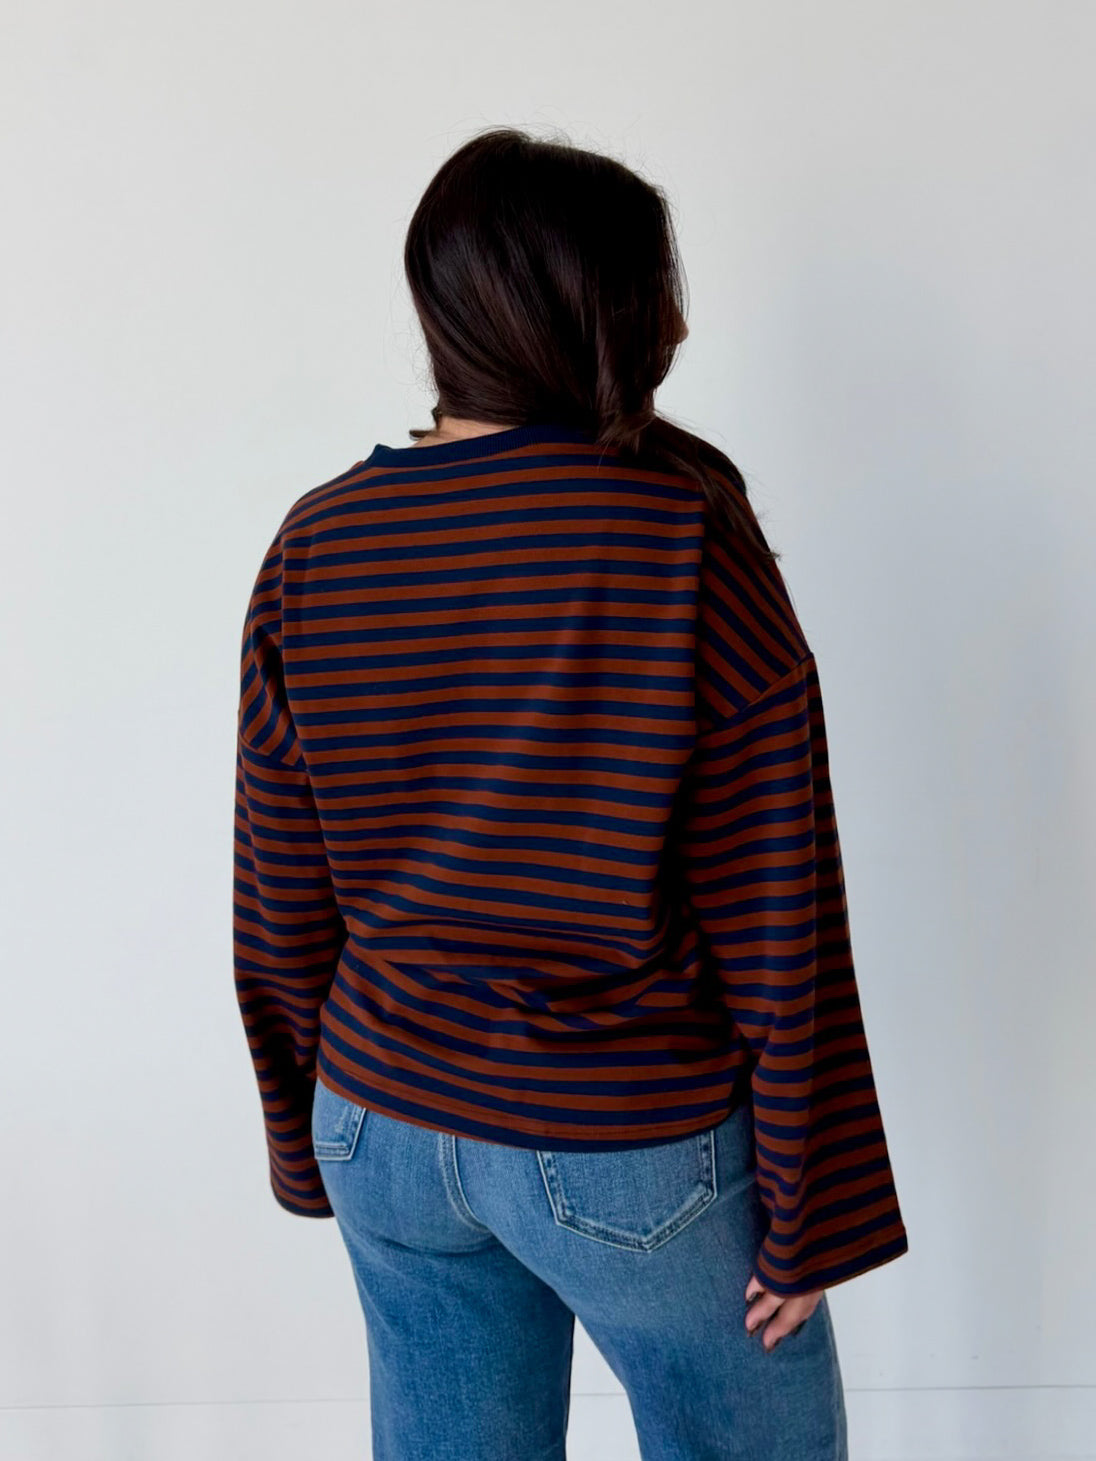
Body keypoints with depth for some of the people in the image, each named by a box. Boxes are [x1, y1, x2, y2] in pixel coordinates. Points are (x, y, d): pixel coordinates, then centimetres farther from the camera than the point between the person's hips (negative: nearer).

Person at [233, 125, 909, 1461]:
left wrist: (311, 1147, 15)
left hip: (391, 1135, 5)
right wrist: (809, 1214, -4)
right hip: (636, 1152, -4)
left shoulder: (314, 549, -6)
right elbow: (776, 927, -16)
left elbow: (280, 921, 1)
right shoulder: (687, 534, -18)